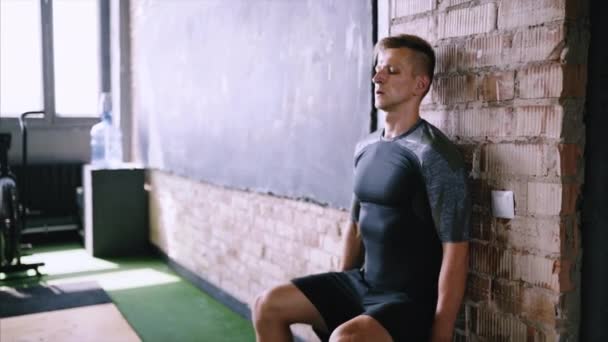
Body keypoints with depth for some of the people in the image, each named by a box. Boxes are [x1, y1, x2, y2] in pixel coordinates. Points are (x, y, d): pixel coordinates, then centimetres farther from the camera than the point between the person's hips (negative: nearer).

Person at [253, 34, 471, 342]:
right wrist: (337, 292, 16)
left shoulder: (433, 154, -18)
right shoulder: (365, 148, 7)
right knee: (268, 306, 2)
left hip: (412, 299, -7)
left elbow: (455, 249, -19)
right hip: (363, 283, 8)